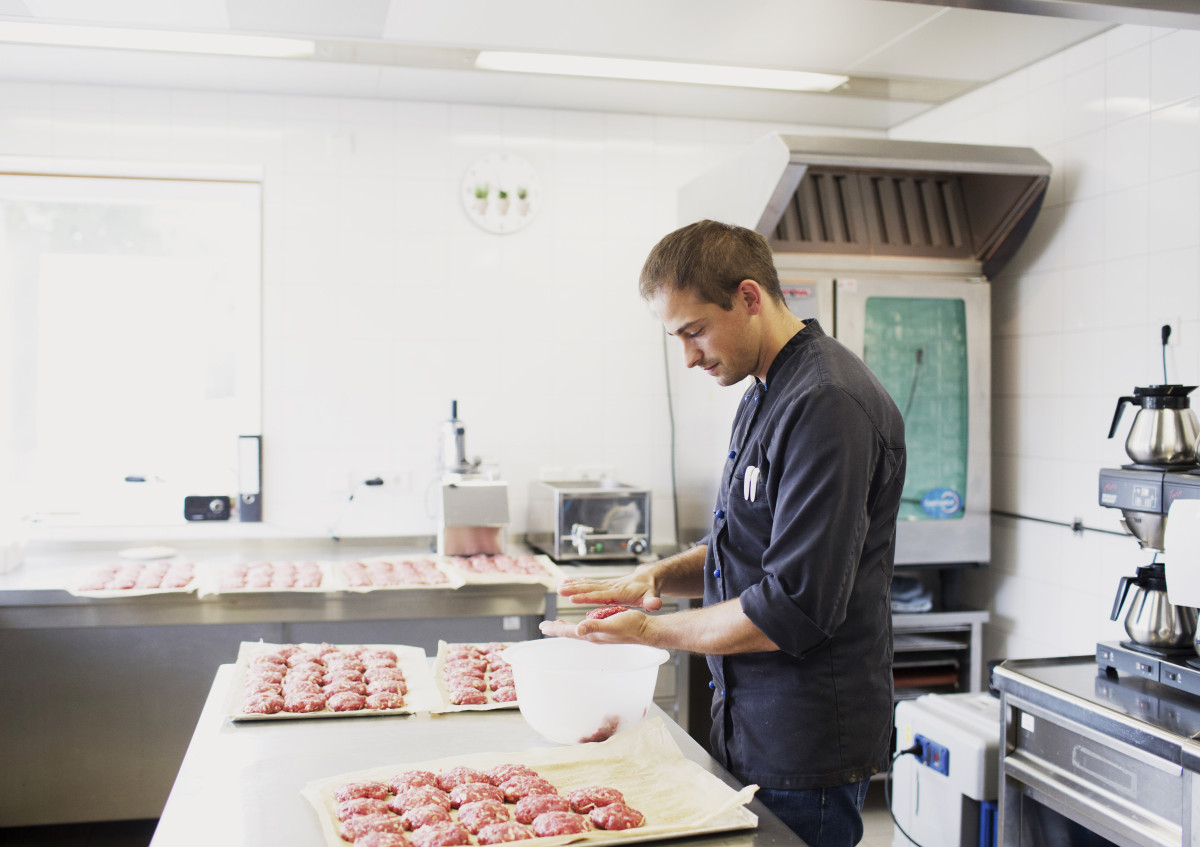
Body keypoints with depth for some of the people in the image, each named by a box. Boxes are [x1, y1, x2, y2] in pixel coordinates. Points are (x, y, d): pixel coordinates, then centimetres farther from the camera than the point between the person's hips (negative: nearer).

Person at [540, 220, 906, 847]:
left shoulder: (827, 405, -22)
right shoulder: (765, 394, 11)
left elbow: (795, 607, -24)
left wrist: (649, 631, -15)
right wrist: (662, 576, 0)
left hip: (807, 748, -9)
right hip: (749, 726, 9)